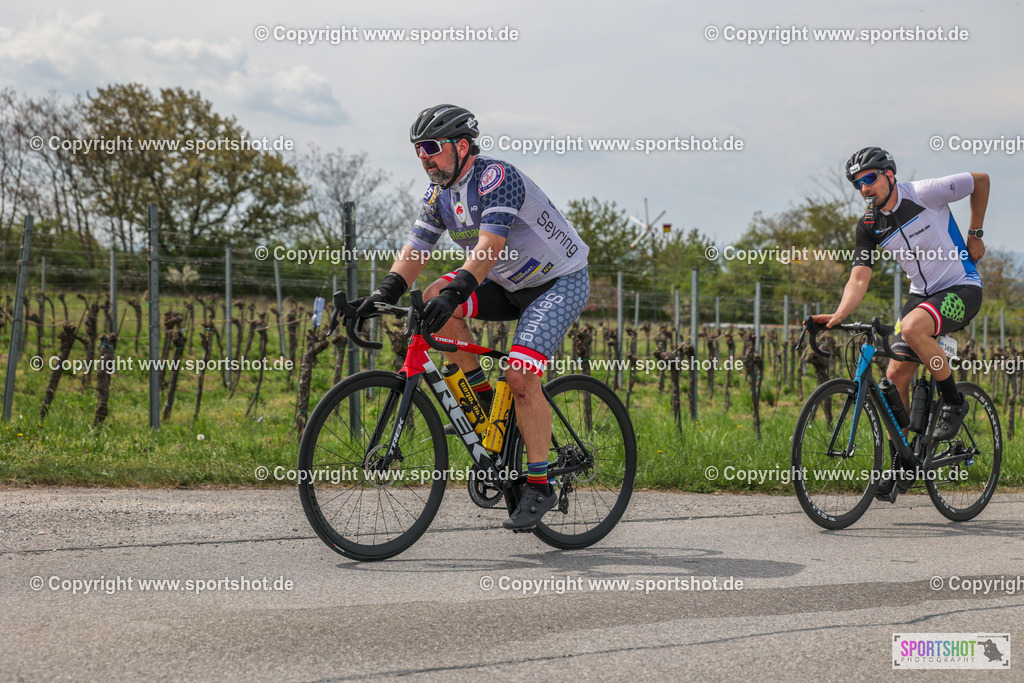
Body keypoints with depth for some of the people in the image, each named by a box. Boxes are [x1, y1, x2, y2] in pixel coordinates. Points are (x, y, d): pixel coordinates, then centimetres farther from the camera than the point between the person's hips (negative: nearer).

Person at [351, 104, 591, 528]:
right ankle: (482, 399, -2)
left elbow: (489, 248, -36)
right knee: (434, 299, -15)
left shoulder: (497, 178, -24)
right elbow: (415, 249, -4)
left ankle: (539, 486, -13)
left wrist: (455, 292, -49)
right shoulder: (439, 195, 1)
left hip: (560, 282, -8)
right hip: (509, 286, 8)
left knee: (520, 376, -23)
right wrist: (385, 294, -22)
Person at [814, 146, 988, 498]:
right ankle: (903, 464, 12)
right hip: (922, 293, 6)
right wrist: (839, 314, -26)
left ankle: (953, 402, -11)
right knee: (895, 375, -3)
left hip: (962, 288, -6)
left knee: (912, 328, -34)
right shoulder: (869, 225, -3)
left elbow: (981, 181, -3)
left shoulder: (925, 193, -17)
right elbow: (859, 278, -8)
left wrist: (975, 235, 1)